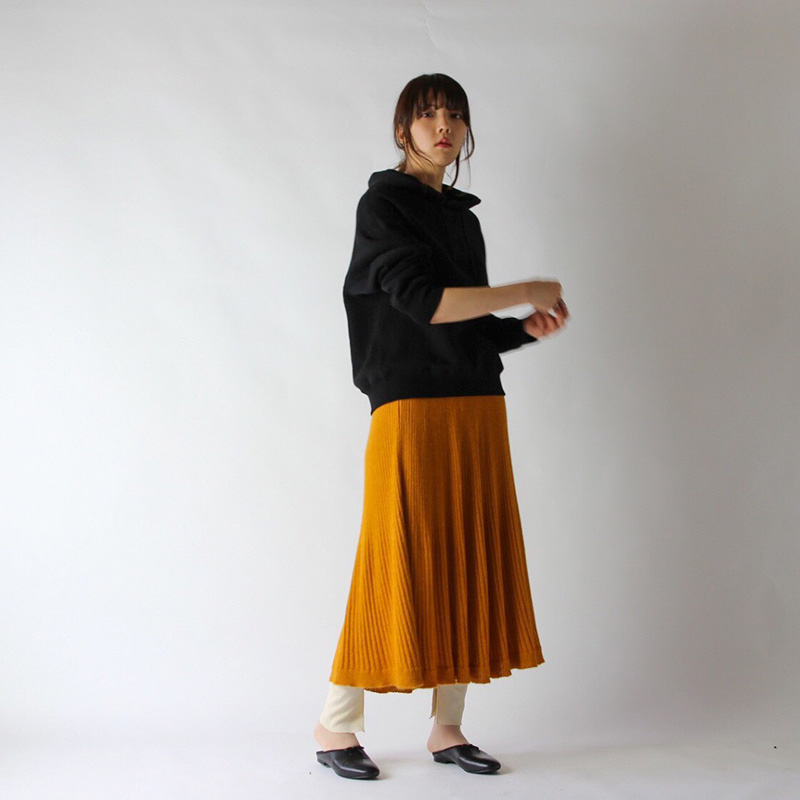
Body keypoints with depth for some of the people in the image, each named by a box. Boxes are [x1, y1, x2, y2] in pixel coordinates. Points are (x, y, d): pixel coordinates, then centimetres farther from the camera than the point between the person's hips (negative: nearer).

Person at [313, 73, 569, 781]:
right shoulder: (382, 204, -2)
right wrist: (526, 291, -10)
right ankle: (335, 727, 10)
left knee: (466, 565, 6)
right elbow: (423, 300, -15)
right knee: (400, 567, -5)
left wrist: (530, 328, 1)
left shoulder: (463, 216, 20)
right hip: (412, 408, -7)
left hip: (476, 409, 7)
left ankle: (447, 727, 16)